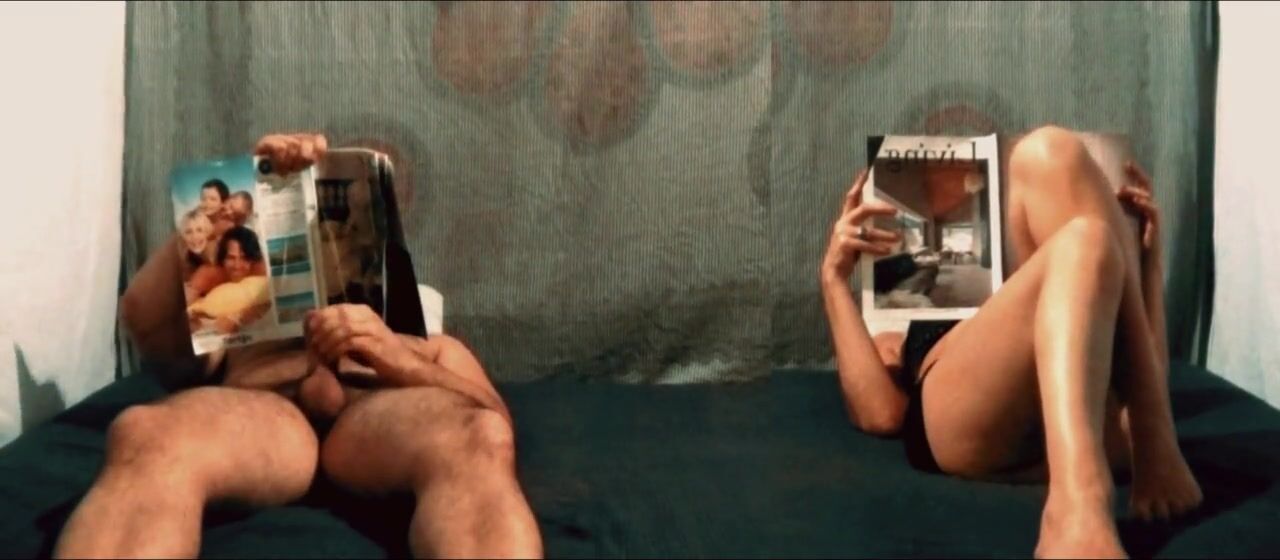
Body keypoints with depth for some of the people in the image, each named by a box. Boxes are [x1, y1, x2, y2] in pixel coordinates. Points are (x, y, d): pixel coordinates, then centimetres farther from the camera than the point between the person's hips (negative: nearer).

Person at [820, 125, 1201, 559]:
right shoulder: (895, 355, 39)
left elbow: (1148, 375, 27)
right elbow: (882, 413, 11)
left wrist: (1148, 252, 25)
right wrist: (834, 276, 14)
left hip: (1098, 423, 3)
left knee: (1049, 153, -6)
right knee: (1085, 243, -24)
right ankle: (1081, 511, -45)